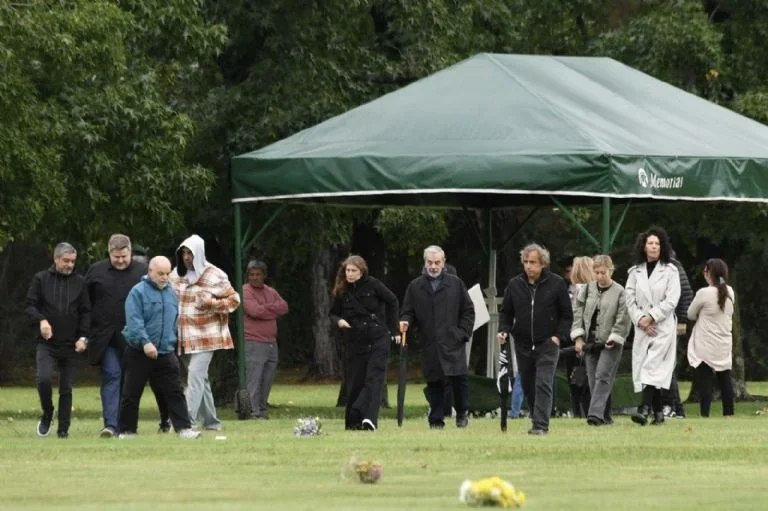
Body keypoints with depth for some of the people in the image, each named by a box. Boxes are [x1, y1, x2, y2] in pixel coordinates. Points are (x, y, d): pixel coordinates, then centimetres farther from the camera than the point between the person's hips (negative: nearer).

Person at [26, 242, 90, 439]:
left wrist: (83, 337, -4)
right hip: (46, 342, -2)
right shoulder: (41, 279, 3)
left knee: (66, 389, 4)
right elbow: (30, 306, 1)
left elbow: (86, 312, 8)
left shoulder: (79, 282, 6)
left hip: (70, 344, 2)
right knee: (43, 378, -20)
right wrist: (41, 320, -19)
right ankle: (47, 414, 4)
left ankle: (63, 428, 11)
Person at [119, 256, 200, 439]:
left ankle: (183, 428, -3)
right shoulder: (138, 292, -8)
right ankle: (127, 431, 12)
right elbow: (134, 321, -18)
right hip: (138, 353, -5)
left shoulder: (171, 293, 12)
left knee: (174, 392, -2)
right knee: (131, 394, 3)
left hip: (165, 353, 5)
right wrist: (145, 342, -28)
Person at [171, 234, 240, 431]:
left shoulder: (214, 276, -6)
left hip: (206, 335, -6)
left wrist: (213, 303, -17)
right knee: (200, 378, 12)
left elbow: (234, 299, -1)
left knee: (196, 376, -17)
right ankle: (210, 421, 20)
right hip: (185, 336, 6)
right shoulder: (177, 275, 9)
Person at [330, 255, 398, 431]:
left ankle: (369, 418, -24)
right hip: (355, 342, 3)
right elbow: (333, 313, 14)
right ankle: (352, 422, 14)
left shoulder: (372, 285, -5)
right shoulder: (342, 292, 2)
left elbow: (392, 301, 6)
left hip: (378, 339, -3)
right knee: (355, 382, 4)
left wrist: (394, 329, 7)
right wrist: (338, 321, -10)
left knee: (375, 378, -14)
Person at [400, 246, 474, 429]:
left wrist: (462, 333, 0)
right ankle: (436, 420, 8)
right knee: (434, 384, 2)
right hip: (429, 345, 1)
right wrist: (405, 323, -11)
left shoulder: (455, 283, 8)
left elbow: (468, 311, 10)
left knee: (459, 378, -11)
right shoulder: (415, 286, 9)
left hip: (453, 343, -1)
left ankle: (462, 413, 8)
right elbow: (408, 313, 11)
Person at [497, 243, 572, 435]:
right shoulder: (514, 284, 5)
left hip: (547, 345, -4)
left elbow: (567, 314, 3)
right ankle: (538, 420, 23)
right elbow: (506, 312, 14)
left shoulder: (556, 284, -2)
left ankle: (541, 425, -16)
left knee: (543, 385, -14)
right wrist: (503, 330, -4)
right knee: (528, 386, 10)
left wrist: (559, 335, -9)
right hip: (523, 345, 4)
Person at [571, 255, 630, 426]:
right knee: (593, 380, 4)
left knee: (603, 377, -15)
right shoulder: (587, 290, 9)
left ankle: (596, 414, -22)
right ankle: (605, 416, 12)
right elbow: (577, 313, 9)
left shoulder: (620, 292, -4)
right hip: (590, 342, 5)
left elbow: (622, 320, -6)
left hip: (610, 343, -5)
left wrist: (613, 340, -11)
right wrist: (578, 338, 1)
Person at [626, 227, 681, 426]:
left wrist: (651, 317, -11)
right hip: (642, 327, 4)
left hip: (663, 326, -4)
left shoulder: (670, 271, 1)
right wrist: (641, 320, -8)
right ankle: (658, 412, 9)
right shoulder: (635, 272, 10)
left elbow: (671, 300, -5)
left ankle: (645, 409, -26)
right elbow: (630, 299, 6)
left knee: (653, 365, -16)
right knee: (642, 364, 2)